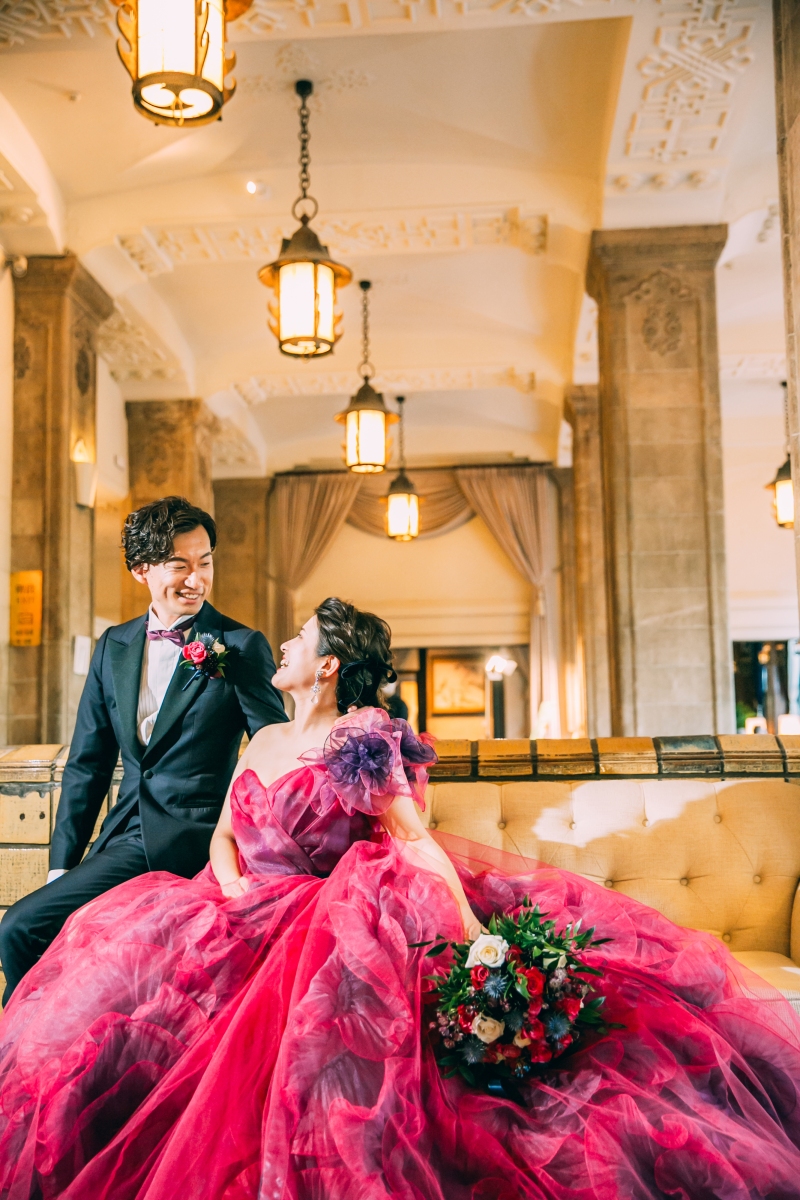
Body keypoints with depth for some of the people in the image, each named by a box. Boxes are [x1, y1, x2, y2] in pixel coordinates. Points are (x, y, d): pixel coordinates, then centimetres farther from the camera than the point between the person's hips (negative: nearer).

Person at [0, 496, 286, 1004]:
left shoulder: (243, 648, -5)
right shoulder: (114, 647, 12)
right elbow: (87, 764, 15)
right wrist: (62, 865, 11)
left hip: (194, 846, -5)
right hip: (125, 842, 5)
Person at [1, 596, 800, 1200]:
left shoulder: (361, 743, -4)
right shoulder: (263, 742, 18)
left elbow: (416, 842, -13)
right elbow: (222, 834, 18)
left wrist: (474, 936, -26)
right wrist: (230, 880, -5)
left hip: (326, 917, -6)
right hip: (252, 919, 6)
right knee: (124, 949, -15)